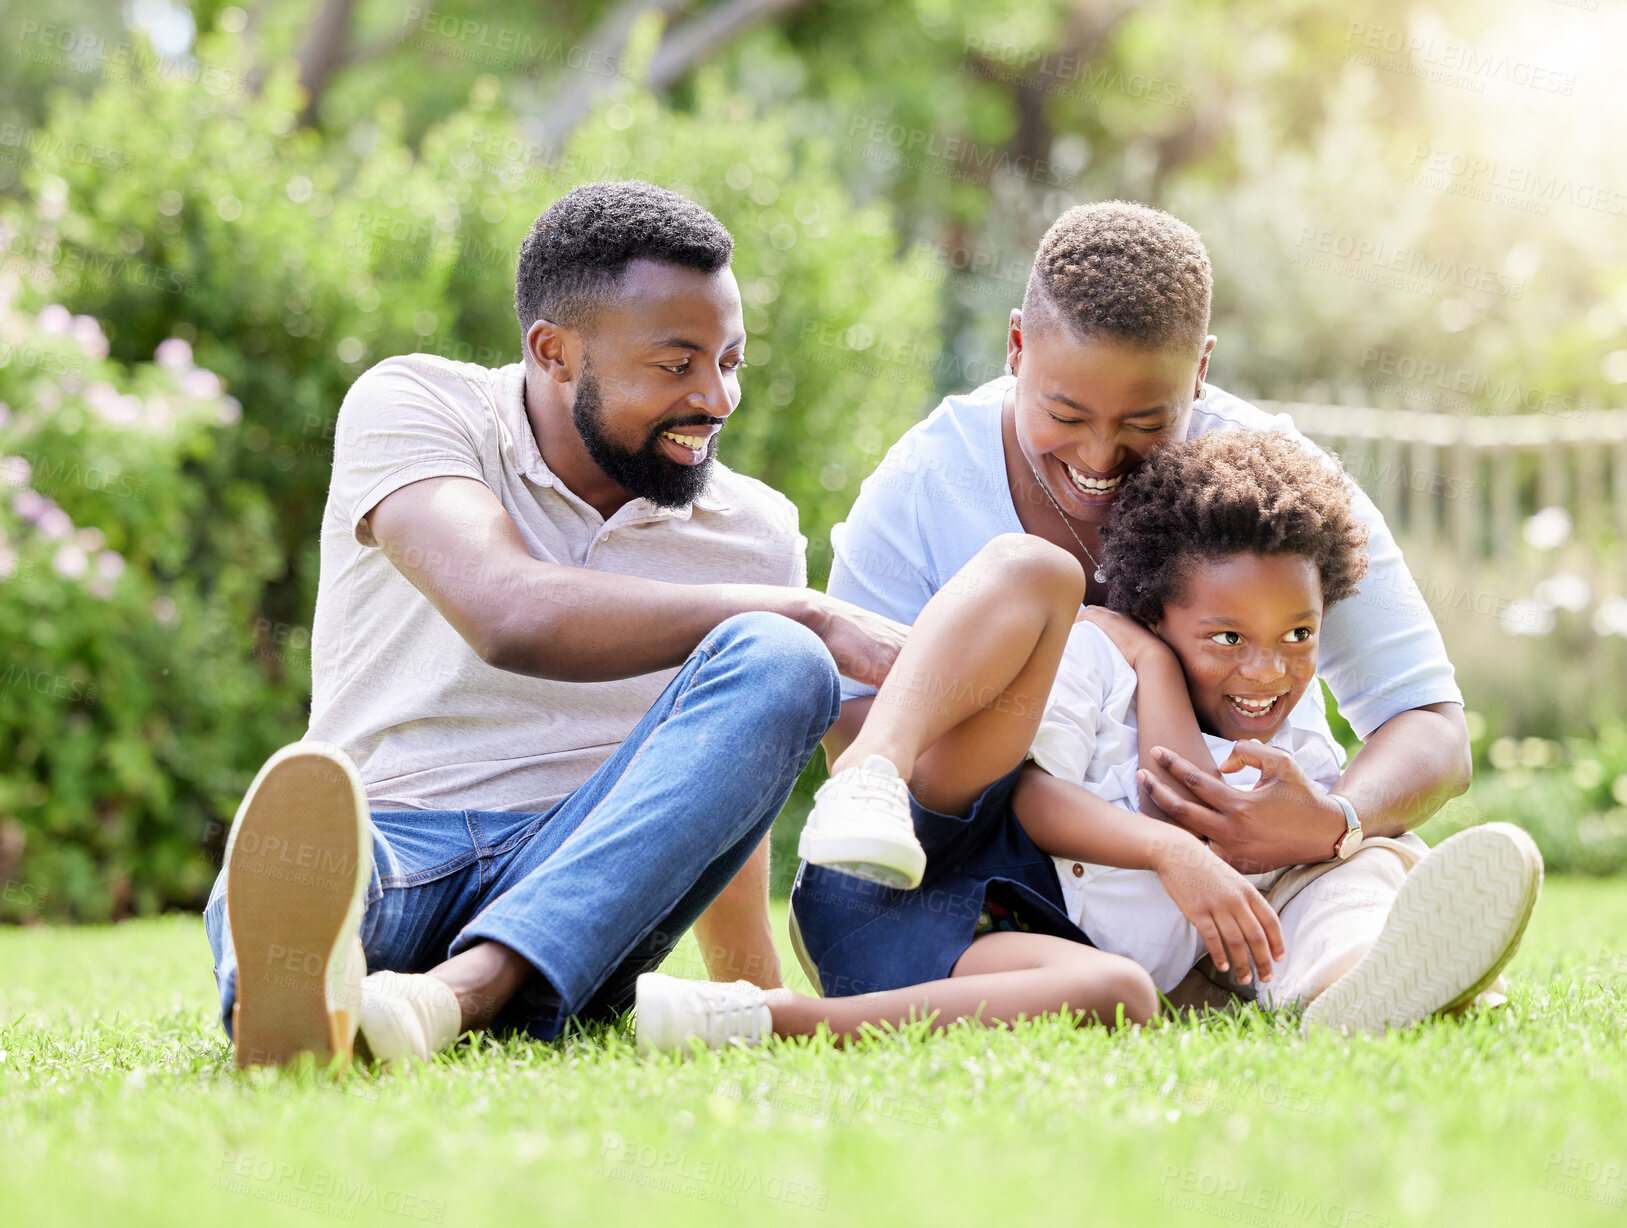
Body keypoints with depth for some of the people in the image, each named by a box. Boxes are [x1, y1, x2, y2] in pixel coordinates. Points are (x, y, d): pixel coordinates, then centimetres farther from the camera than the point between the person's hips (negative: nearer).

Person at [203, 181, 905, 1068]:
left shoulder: (756, 536, 13)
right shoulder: (410, 406, 0)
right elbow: (511, 617, -18)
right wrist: (811, 616, -16)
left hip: (584, 873, 3)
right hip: (387, 839, -2)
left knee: (777, 662, -24)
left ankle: (461, 991, -44)